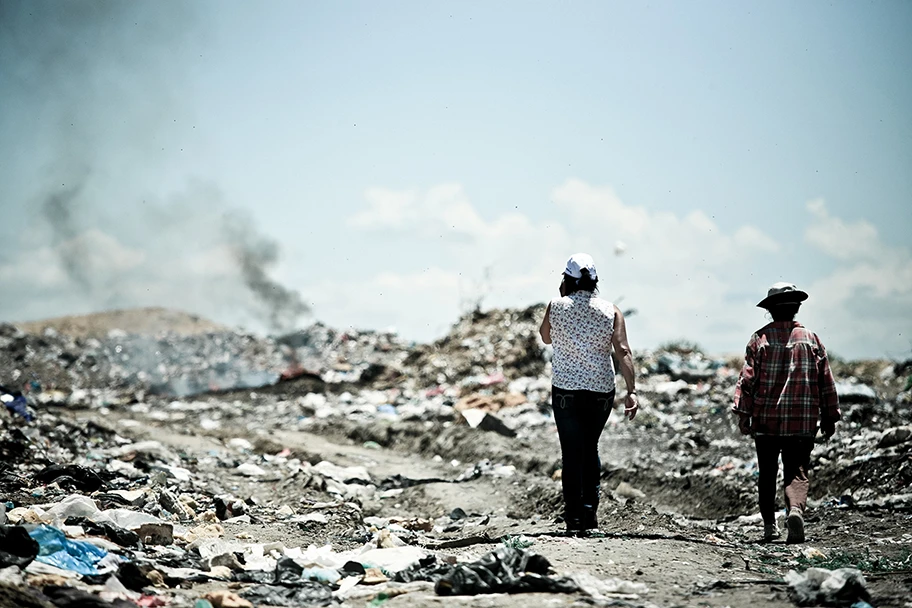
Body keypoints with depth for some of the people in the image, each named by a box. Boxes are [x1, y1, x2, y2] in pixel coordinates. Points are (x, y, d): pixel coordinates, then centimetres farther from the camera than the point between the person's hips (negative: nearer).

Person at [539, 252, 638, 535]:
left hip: (565, 390, -2)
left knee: (572, 452, 4)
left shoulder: (556, 306, -5)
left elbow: (546, 337, 13)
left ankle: (574, 518, 1)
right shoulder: (610, 310, -3)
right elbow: (623, 351, -10)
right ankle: (590, 514, 16)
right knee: (590, 448, 19)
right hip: (601, 391, 2)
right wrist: (631, 391, -11)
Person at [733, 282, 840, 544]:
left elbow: (747, 379, -5)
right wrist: (829, 417, 14)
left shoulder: (760, 339, -1)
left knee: (767, 473, 13)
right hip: (803, 422, 0)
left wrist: (743, 414, -3)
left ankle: (769, 524, 16)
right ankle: (796, 509, -26)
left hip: (766, 419, 0)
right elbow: (826, 382, 7)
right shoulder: (811, 339, 5)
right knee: (796, 472, 1)